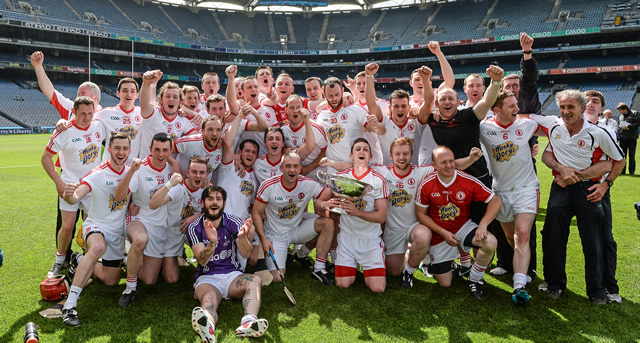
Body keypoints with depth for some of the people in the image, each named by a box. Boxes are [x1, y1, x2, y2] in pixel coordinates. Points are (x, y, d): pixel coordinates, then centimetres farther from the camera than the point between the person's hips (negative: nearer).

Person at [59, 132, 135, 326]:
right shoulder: (98, 174, -18)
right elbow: (75, 197, -33)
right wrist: (69, 195, -54)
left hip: (118, 230, 5)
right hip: (96, 225, -5)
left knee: (111, 281, 11)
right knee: (97, 247, -42)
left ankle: (80, 262, 40)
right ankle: (70, 305, -36)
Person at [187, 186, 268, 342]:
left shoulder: (234, 222, 3)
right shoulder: (194, 228, 1)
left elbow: (246, 254, -9)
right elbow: (202, 261, -12)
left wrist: (242, 236, -32)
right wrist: (212, 242, -33)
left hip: (232, 274, 2)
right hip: (207, 278, -2)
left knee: (255, 280, -30)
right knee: (208, 299, -36)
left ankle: (249, 322, -56)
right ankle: (207, 327, -70)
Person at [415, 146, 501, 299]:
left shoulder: (469, 181, -15)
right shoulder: (426, 185, -15)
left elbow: (496, 201, -10)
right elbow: (421, 214, -6)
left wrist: (483, 224, -25)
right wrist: (444, 233, -15)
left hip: (464, 227, 1)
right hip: (439, 234, -1)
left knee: (490, 242, -31)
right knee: (445, 283, 1)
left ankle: (473, 281, -5)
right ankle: (433, 262, 38)